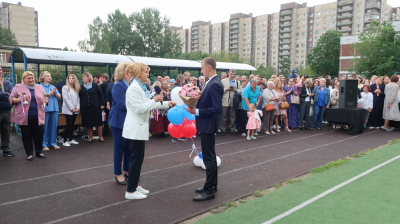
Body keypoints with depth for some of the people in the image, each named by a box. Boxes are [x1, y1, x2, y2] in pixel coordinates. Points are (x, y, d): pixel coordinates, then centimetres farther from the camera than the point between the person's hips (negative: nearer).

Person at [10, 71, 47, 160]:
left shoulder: (39, 87, 14)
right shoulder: (18, 87, 5)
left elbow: (46, 98, 20)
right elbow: (11, 99, 4)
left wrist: (45, 100, -2)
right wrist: (19, 99, -15)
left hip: (38, 116, 2)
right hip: (25, 116, -2)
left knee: (39, 135, 5)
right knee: (27, 136, 5)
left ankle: (39, 152, 20)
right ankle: (29, 154, 17)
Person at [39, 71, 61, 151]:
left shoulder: (53, 87, 18)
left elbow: (59, 97, 12)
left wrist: (55, 93, -7)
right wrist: (51, 92, -13)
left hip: (54, 109, 5)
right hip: (45, 109, -5)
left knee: (53, 126, 7)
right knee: (44, 127, -3)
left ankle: (53, 143, 16)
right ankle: (43, 145, 4)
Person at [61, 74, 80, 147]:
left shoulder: (77, 88, 14)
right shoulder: (65, 87, -3)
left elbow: (78, 98, 9)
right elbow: (65, 99, -9)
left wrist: (78, 107, -4)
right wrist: (72, 108, -12)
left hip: (75, 110, 5)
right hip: (68, 110, -5)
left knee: (72, 125, 10)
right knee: (69, 125, -8)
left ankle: (71, 139, 19)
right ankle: (65, 141, -3)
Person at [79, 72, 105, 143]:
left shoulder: (95, 85, 0)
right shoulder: (81, 87, 6)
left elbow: (101, 94, 1)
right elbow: (79, 97, 9)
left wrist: (102, 104, -4)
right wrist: (80, 107, 5)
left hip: (95, 107, -2)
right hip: (85, 108, 2)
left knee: (98, 122, 3)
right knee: (88, 123, 5)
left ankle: (100, 137, 14)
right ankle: (90, 137, 17)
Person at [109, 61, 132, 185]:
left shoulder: (131, 85, 8)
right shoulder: (118, 86, -14)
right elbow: (121, 105, -20)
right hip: (119, 122, -7)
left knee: (129, 147, 13)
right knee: (119, 148, 4)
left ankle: (127, 171, 28)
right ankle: (118, 174, 18)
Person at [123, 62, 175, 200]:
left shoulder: (141, 87, 12)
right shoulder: (133, 88, -17)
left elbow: (148, 105, 15)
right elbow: (139, 109, -22)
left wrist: (166, 104, 12)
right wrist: (154, 100, -19)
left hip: (139, 128, 9)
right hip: (135, 128, -9)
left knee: (138, 158, 15)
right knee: (136, 158, -3)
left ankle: (135, 185, 26)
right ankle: (130, 191, 6)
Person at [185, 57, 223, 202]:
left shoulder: (215, 84, -20)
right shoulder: (211, 83, 10)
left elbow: (217, 108, -24)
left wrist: (197, 111, -23)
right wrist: (196, 106, 4)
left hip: (208, 126, -10)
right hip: (206, 125, 10)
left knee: (208, 157, -3)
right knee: (210, 156, 18)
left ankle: (209, 190, 7)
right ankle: (212, 185, 31)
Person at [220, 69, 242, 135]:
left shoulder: (237, 82, 12)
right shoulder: (223, 81, 8)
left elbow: (240, 91, 7)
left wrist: (235, 90, -10)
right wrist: (226, 89, -10)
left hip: (233, 102, 1)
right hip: (225, 102, -1)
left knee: (233, 117, 5)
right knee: (224, 117, 1)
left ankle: (232, 129, 16)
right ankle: (223, 130, 10)